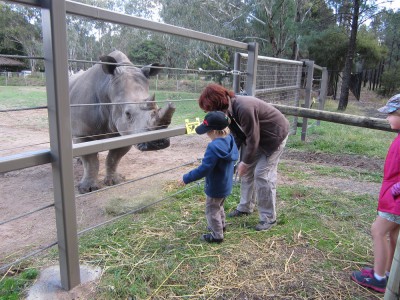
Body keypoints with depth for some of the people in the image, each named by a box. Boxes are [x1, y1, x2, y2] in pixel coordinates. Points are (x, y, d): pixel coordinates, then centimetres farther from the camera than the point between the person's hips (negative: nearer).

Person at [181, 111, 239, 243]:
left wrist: (187, 178, -22)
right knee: (219, 206, 30)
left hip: (215, 187, -9)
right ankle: (220, 225, 50)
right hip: (226, 184, 9)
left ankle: (217, 235, 26)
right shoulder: (230, 140, -6)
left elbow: (203, 169, -32)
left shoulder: (214, 147, -32)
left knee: (211, 209, 12)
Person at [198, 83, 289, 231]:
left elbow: (253, 139, -28)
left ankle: (269, 217, 5)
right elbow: (237, 134, -1)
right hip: (256, 135, 9)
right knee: (247, 171, 10)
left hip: (274, 135, -8)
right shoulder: (229, 107, -9)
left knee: (262, 174, -10)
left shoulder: (244, 108, -36)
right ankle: (245, 207, 27)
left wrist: (245, 162, -18)